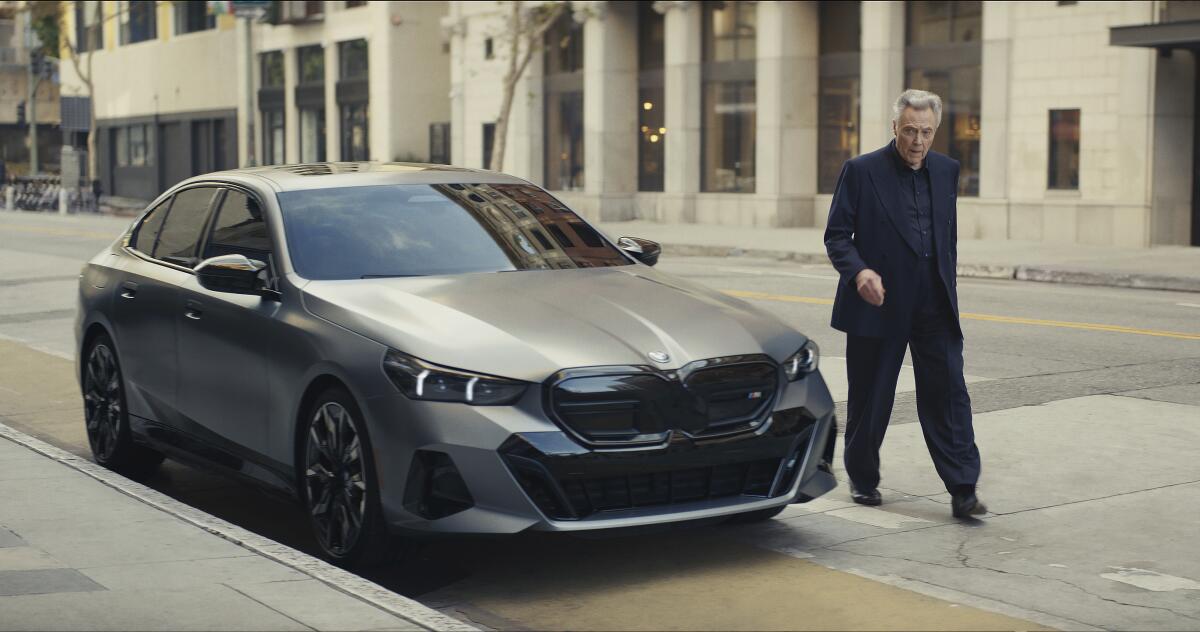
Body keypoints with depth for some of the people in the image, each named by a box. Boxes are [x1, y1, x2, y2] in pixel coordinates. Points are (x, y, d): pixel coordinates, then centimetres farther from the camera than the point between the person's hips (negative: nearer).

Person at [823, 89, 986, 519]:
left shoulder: (947, 171, 9)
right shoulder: (861, 171, -5)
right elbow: (836, 235, -6)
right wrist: (859, 271, -23)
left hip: (934, 306, 3)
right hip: (879, 305, -3)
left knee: (948, 394, -4)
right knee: (870, 399, 8)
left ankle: (962, 491, -3)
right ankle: (863, 479, 26)